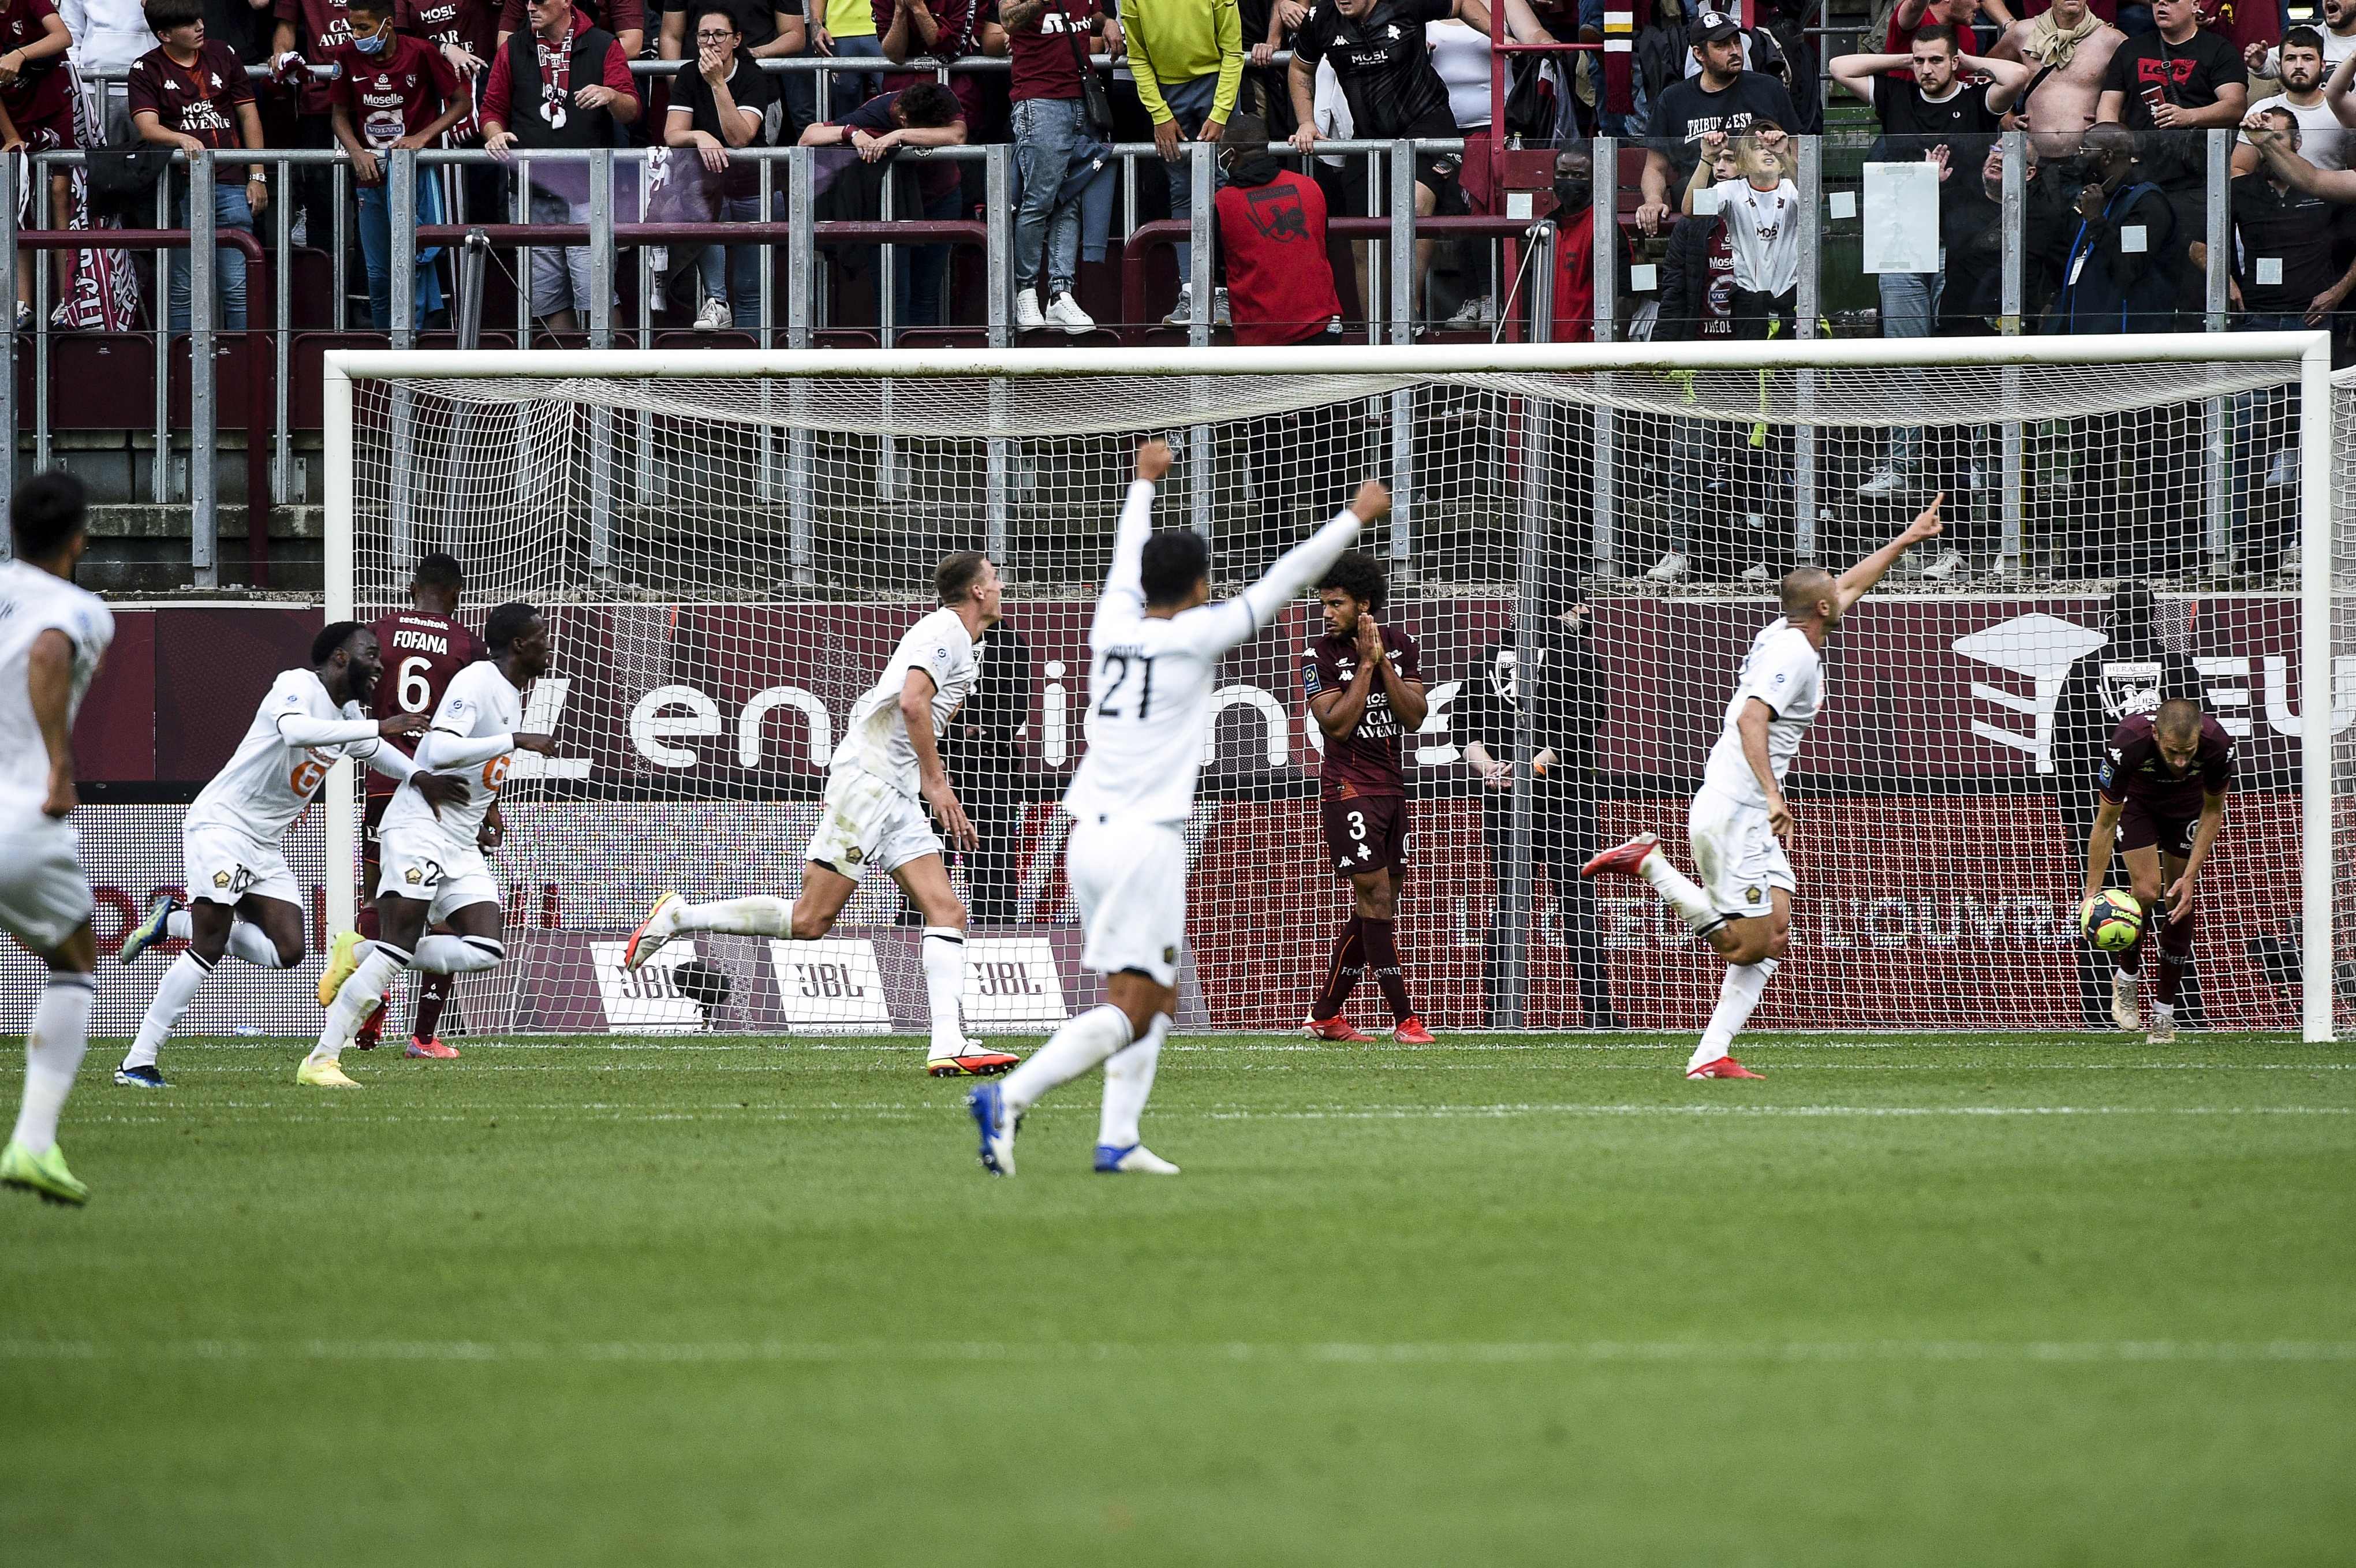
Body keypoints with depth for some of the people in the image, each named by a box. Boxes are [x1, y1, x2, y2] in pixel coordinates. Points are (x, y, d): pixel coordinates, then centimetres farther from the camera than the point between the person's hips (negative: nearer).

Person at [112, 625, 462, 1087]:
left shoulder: (349, 713, 10)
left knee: (287, 952, -5)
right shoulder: (298, 686, -17)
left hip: (267, 843, 9)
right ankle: (138, 1062, -13)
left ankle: (175, 921, 13)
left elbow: (372, 749, 31)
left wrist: (421, 779, 14)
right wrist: (379, 727, -38)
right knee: (209, 949, -17)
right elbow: (294, 731, -38)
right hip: (220, 823, -9)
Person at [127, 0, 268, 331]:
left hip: (229, 183, 2)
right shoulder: (147, 70, 2)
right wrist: (183, 139, -30)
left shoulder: (221, 57, 12)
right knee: (183, 288, 0)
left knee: (237, 287, -1)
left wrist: (257, 176, 9)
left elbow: (249, 117, 15)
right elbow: (147, 128, -10)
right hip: (180, 188, -2)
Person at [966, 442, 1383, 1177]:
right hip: (1146, 840, -8)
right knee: (1129, 1008, -10)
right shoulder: (1195, 636, -6)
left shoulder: (1113, 622, 8)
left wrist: (1145, 483, 48)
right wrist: (1356, 517, 12)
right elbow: (1285, 579, 1)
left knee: (1158, 998, 15)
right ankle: (1009, 1096, -26)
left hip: (1087, 835, 8)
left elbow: (1127, 557, 29)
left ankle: (1118, 1139, 5)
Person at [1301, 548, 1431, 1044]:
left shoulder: (1400, 646, 7)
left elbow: (1415, 717, 0)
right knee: (1377, 898, -10)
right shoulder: (1319, 657, -6)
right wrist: (1367, 663, -15)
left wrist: (1385, 664, -11)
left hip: (1391, 789, 6)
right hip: (1349, 789, -6)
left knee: (1370, 909, 8)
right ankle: (1404, 1019, -9)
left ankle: (1324, 1016, 17)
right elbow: (1337, 724, -15)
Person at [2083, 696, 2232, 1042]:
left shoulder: (2218, 745, -36)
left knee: (2180, 903, -4)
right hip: (2136, 796, -2)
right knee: (2147, 892, -17)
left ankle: (2164, 1011, 8)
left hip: (2188, 800, 2)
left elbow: (2212, 811, -16)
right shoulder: (2128, 744, -41)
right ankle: (2126, 978, 9)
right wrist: (2092, 892, -28)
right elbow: (2106, 821, -28)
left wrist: (2190, 877, -19)